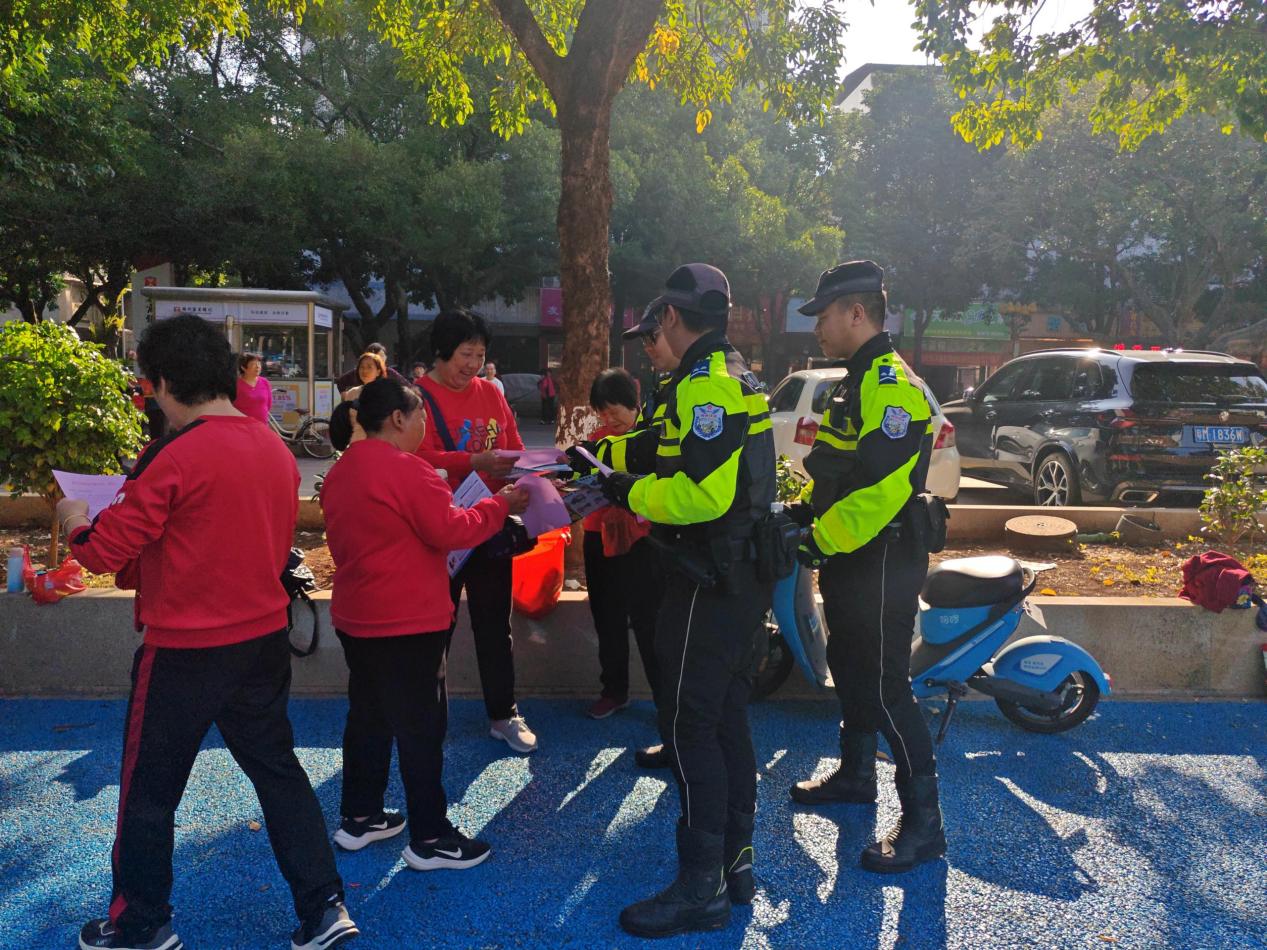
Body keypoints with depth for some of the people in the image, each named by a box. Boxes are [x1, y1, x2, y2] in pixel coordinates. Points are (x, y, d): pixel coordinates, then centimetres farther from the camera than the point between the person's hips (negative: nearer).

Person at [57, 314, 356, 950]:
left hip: (183, 652, -6)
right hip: (263, 640, 6)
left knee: (148, 791, 14)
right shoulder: (276, 451, 1)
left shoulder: (173, 458, -19)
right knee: (278, 771, 16)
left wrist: (75, 520, 7)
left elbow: (106, 550, -13)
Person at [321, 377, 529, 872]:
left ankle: (359, 818, 30)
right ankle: (428, 839, 8)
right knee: (421, 726, 0)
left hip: (356, 617, 9)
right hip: (406, 622, -9)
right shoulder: (405, 468, -19)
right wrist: (499, 504, -7)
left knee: (368, 716, 19)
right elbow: (451, 531, -18)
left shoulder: (342, 470, 10)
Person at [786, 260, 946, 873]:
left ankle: (924, 822, 6)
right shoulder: (857, 382, 15)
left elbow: (881, 488, -28)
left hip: (881, 563, -11)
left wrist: (822, 540, -23)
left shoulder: (892, 386, -20)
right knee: (850, 668, 21)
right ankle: (855, 774, 39)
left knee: (885, 687, -6)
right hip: (849, 558, 11)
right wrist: (806, 516, 10)